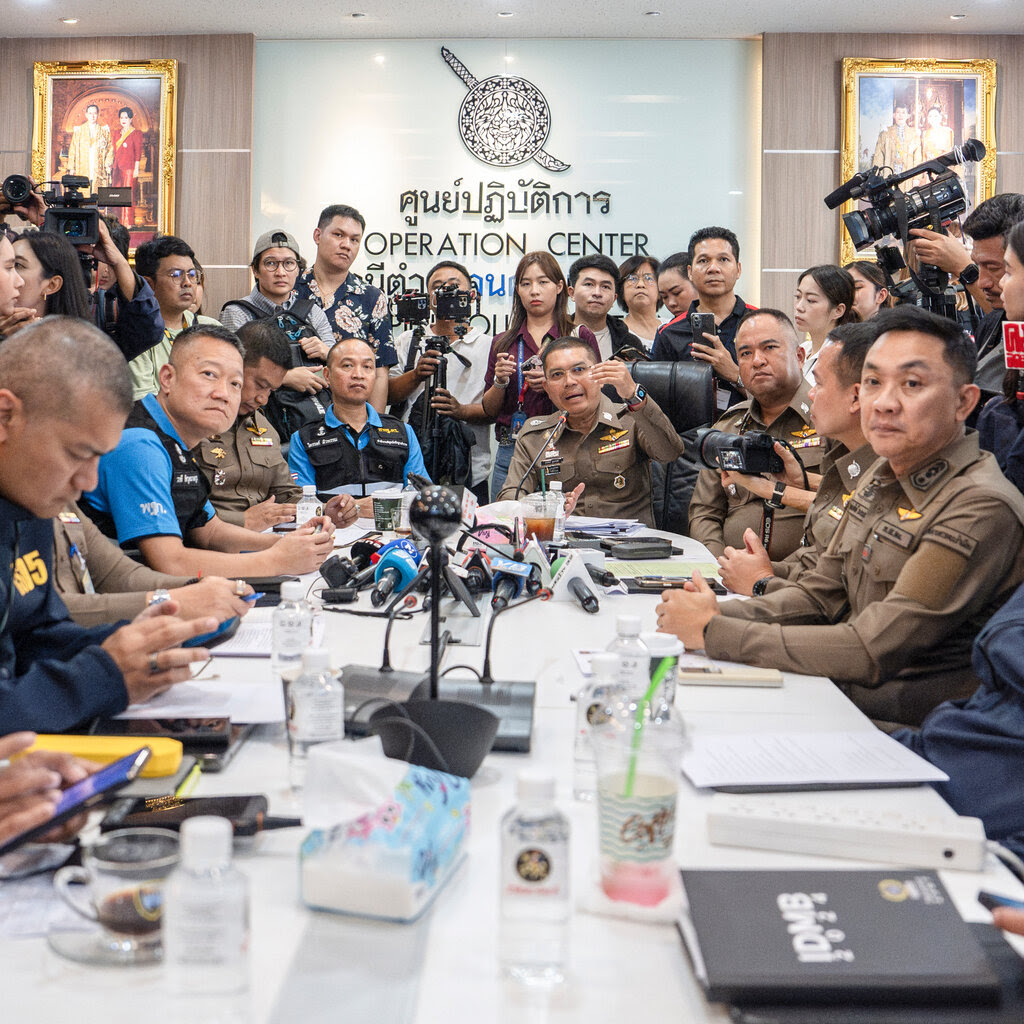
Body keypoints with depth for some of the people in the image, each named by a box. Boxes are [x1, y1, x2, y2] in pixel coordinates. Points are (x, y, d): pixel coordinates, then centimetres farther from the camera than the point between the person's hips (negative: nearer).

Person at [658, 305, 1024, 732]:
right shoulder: (882, 476, 8)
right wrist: (722, 613, -7)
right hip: (839, 696, 8)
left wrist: (714, 632, -20)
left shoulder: (982, 509, -22)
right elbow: (821, 593, 13)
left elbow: (871, 653, -25)